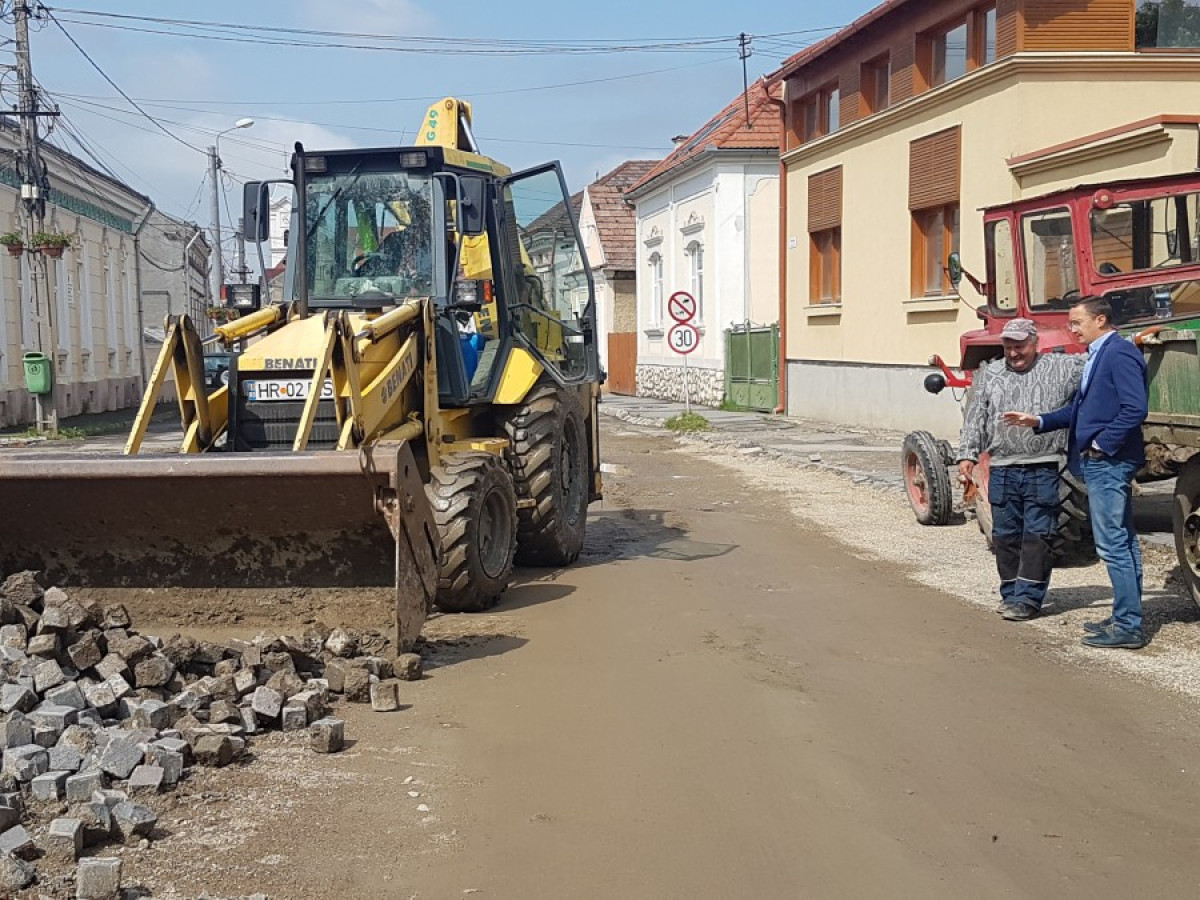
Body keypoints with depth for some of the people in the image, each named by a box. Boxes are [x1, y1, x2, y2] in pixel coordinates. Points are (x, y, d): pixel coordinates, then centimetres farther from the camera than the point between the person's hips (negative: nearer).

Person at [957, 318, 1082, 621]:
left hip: (1043, 469, -3)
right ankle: (1011, 595, 19)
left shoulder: (1060, 367, 5)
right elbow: (976, 418, 13)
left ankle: (1028, 598, -1)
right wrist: (967, 455, 6)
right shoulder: (990, 374, 13)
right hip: (1002, 469, 3)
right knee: (1005, 535, 8)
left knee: (1037, 535, -4)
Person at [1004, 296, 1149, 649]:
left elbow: (1135, 408, -23)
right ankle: (1127, 618, 23)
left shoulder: (1119, 354, -15)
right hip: (1100, 464, 10)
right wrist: (1039, 421, 10)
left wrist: (1103, 444, -18)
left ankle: (1128, 627, -2)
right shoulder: (1097, 356, 16)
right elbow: (1079, 407, 20)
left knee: (1113, 544, -7)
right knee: (1123, 543, 15)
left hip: (1109, 462, -10)